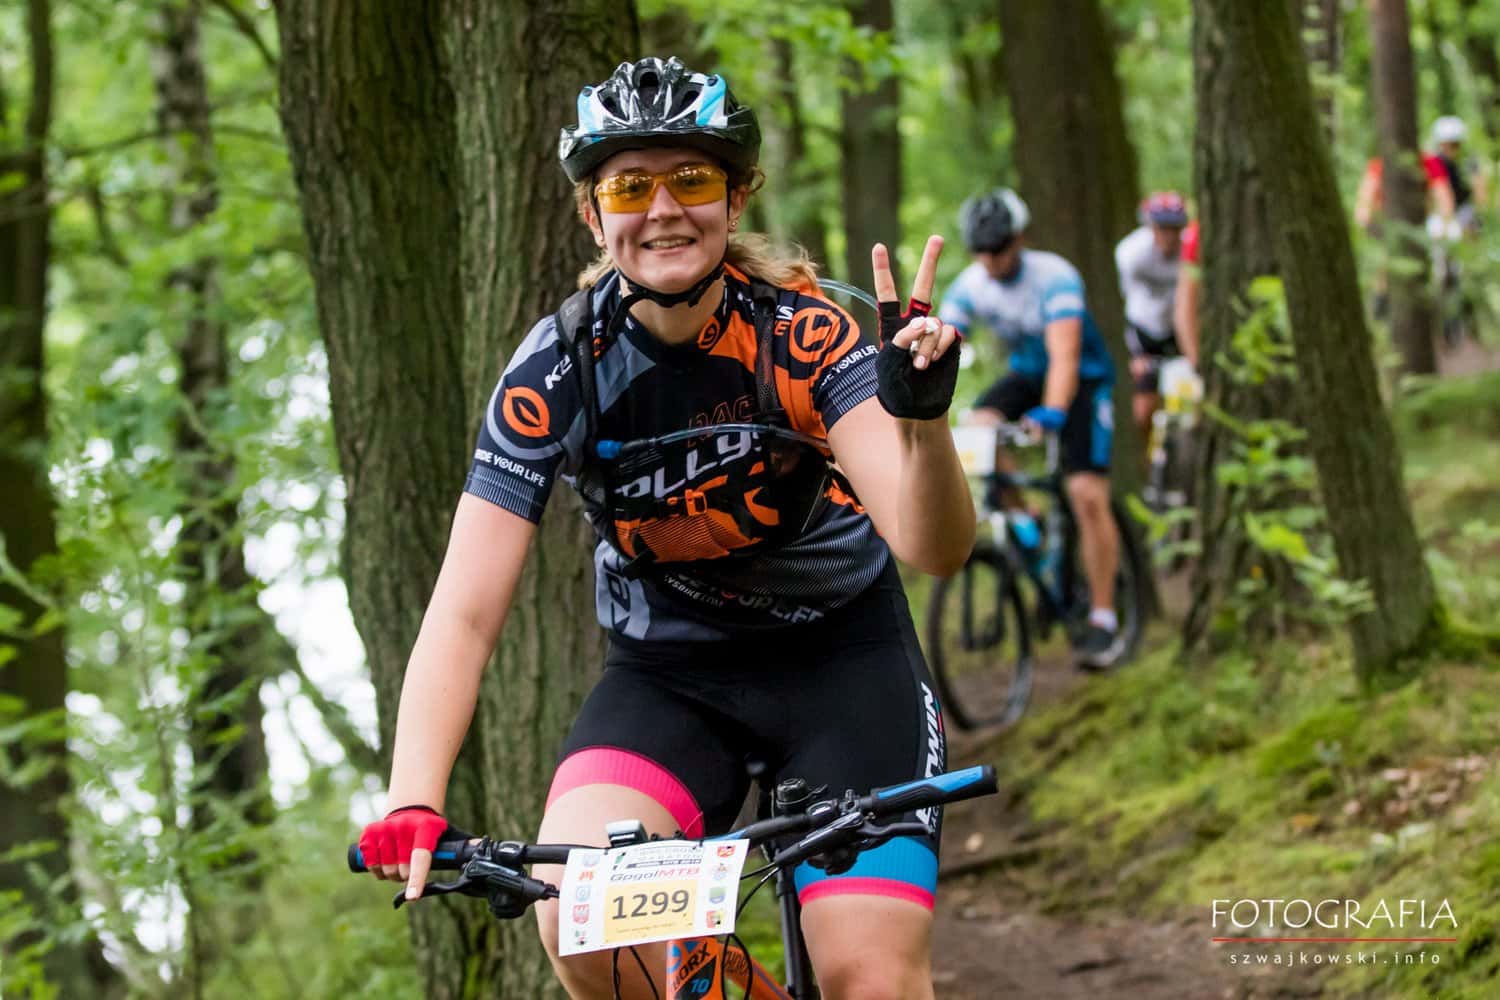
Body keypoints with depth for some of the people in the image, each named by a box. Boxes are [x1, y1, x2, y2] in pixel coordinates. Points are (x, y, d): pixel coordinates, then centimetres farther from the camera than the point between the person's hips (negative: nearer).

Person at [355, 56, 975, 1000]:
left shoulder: (800, 333, -19)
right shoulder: (557, 371, -17)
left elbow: (935, 547, -30)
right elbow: (463, 612, -21)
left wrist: (923, 417, -51)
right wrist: (414, 807, -36)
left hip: (838, 650, -1)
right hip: (669, 673, 1)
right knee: (576, 920, -26)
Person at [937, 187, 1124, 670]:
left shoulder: (1054, 278, -29)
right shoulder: (969, 286, -14)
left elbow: (1065, 357, -41)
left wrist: (1051, 413, -57)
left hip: (1083, 381, -5)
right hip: (1026, 374, 5)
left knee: (1087, 496, -15)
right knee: (976, 427, -26)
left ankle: (1104, 622, -7)